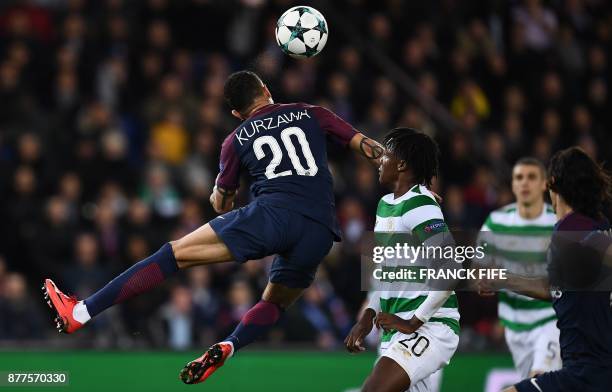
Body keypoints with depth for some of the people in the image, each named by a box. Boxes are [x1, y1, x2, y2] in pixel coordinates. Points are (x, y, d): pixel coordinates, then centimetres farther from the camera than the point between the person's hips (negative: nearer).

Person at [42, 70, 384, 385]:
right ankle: (227, 348, -6)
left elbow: (221, 203, 32)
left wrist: (220, 194, 53)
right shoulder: (312, 115, 22)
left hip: (272, 213, -2)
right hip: (319, 235, 2)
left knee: (175, 254, 1)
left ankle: (81, 312, -5)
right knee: (275, 304, 24)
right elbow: (370, 149, 16)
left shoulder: (237, 139, 20)